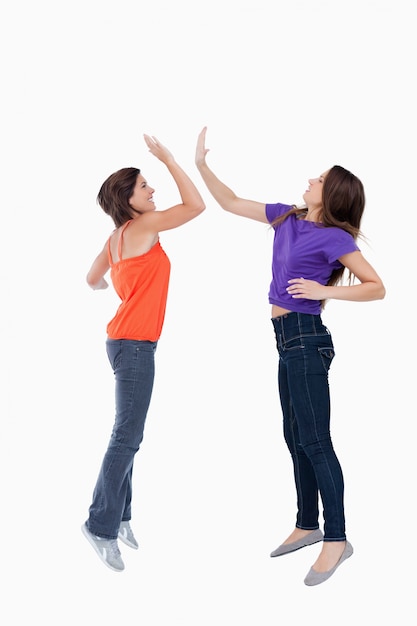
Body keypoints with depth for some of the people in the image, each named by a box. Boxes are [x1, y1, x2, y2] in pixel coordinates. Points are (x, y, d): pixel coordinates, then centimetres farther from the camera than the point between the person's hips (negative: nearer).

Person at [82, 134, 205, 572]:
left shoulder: (117, 238, 14)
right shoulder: (141, 227, -11)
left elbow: (93, 280, 27)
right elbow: (196, 206, -14)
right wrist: (169, 159, -8)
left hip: (127, 342, 10)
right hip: (134, 344, -10)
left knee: (127, 434, 11)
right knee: (128, 437, -9)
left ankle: (119, 515, 17)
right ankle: (102, 525, -4)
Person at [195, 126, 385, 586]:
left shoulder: (335, 236, -10)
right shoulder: (287, 218, 10)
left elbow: (377, 288, -11)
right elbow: (231, 203, 17)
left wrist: (325, 290, -20)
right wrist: (201, 164, 11)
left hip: (305, 338, -8)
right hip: (287, 339, 8)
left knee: (314, 441, -5)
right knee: (296, 439, 14)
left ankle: (336, 540, 3)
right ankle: (308, 525, 26)